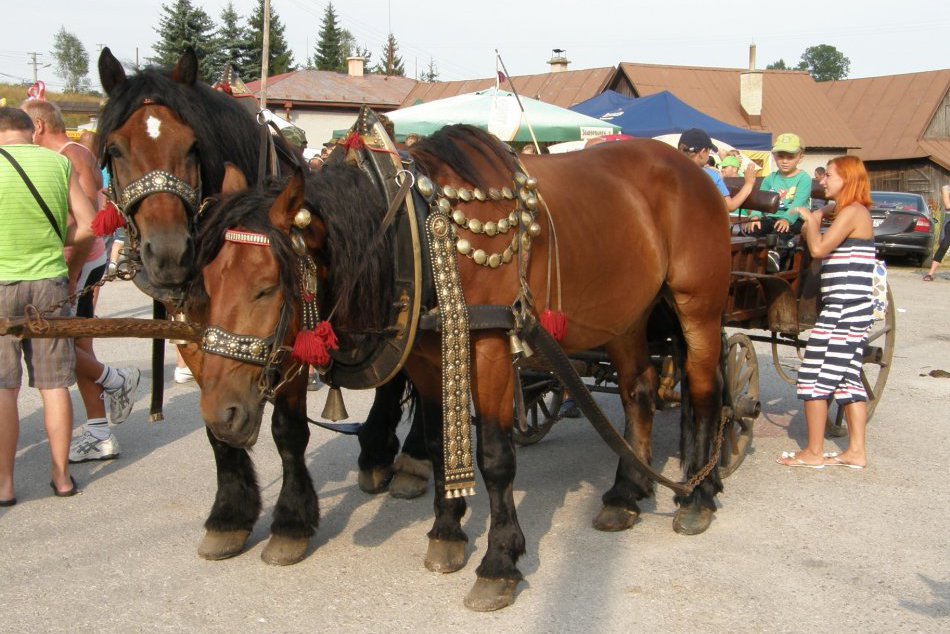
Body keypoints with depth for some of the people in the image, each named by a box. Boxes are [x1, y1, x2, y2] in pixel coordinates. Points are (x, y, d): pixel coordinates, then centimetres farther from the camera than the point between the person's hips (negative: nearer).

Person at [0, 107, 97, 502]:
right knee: (54, 384, 9)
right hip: (50, 282, 3)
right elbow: (87, 225, 2)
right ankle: (61, 476, 17)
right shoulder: (58, 162, 2)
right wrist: (72, 270, 16)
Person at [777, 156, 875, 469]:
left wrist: (810, 219, -8)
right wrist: (816, 218, 6)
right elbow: (818, 245, 20)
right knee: (848, 378, 12)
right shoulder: (854, 213, 17)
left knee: (815, 375, -4)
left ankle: (813, 453, 3)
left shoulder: (852, 212, -13)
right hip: (855, 310, 10)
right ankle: (856, 451, 16)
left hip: (842, 310, -10)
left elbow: (818, 248, -21)